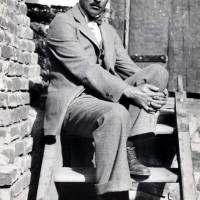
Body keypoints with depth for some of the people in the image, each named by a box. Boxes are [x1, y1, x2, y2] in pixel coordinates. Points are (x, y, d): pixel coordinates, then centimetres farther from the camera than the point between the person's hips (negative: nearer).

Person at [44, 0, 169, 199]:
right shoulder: (62, 24, -6)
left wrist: (155, 90, -8)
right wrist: (130, 92, -24)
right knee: (116, 114, -38)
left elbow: (126, 67, 12)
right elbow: (85, 70, -17)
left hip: (108, 98, 8)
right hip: (72, 102, -7)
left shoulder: (108, 30, 18)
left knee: (157, 71, -9)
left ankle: (127, 146, -17)